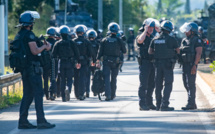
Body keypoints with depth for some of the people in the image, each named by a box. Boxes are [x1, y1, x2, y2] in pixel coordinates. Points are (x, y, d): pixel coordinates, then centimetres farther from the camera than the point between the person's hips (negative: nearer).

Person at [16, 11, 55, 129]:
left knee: (27, 94, 12)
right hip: (32, 68, -9)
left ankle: (23, 121, 9)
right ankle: (41, 121, -7)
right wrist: (44, 46, -2)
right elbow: (35, 51, -20)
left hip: (24, 69, 9)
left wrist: (44, 47, 19)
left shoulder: (19, 35, 15)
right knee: (38, 93, -6)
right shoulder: (29, 34, -14)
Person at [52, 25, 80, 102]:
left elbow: (54, 54, -1)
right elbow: (77, 53, -1)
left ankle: (63, 97, 9)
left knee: (62, 80, 9)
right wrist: (78, 62, 9)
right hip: (70, 63, -1)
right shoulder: (72, 43, -3)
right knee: (69, 78, 4)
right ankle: (68, 89, -27)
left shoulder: (58, 43, -1)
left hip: (61, 63, 1)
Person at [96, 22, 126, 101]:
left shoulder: (105, 40, 0)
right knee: (113, 78, 13)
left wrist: (98, 61, 0)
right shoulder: (119, 41, -3)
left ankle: (108, 95, -17)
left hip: (106, 62, 0)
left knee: (106, 78, -3)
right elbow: (124, 51, 7)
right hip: (115, 62, 0)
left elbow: (100, 51, -2)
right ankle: (112, 95, 19)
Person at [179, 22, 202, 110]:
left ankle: (191, 104, -11)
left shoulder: (197, 40, -7)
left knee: (191, 84, -11)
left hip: (191, 65, -9)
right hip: (184, 65, 9)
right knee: (186, 84, 10)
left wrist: (194, 65, -22)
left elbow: (198, 53, -15)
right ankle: (192, 104, 16)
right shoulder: (184, 40, 18)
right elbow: (181, 52, 22)